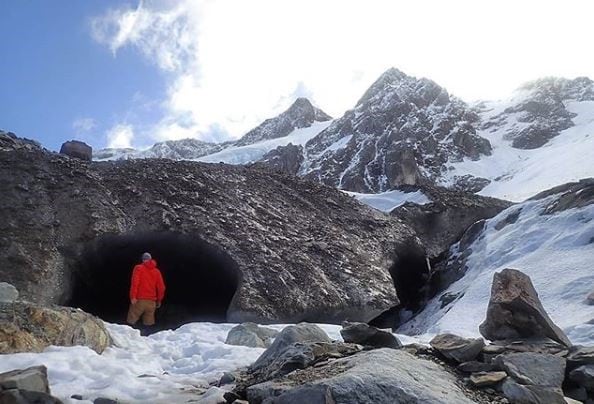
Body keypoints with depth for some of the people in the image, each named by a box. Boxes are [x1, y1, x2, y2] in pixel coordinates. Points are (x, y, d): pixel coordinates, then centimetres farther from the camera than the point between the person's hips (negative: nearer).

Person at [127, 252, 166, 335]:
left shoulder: (138, 268, 3)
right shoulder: (157, 271, 10)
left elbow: (135, 282, -12)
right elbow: (161, 287, 8)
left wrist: (133, 296, -14)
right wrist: (159, 300, 19)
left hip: (139, 300, -3)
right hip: (151, 301, 3)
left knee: (131, 321, 5)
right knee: (149, 323, 7)